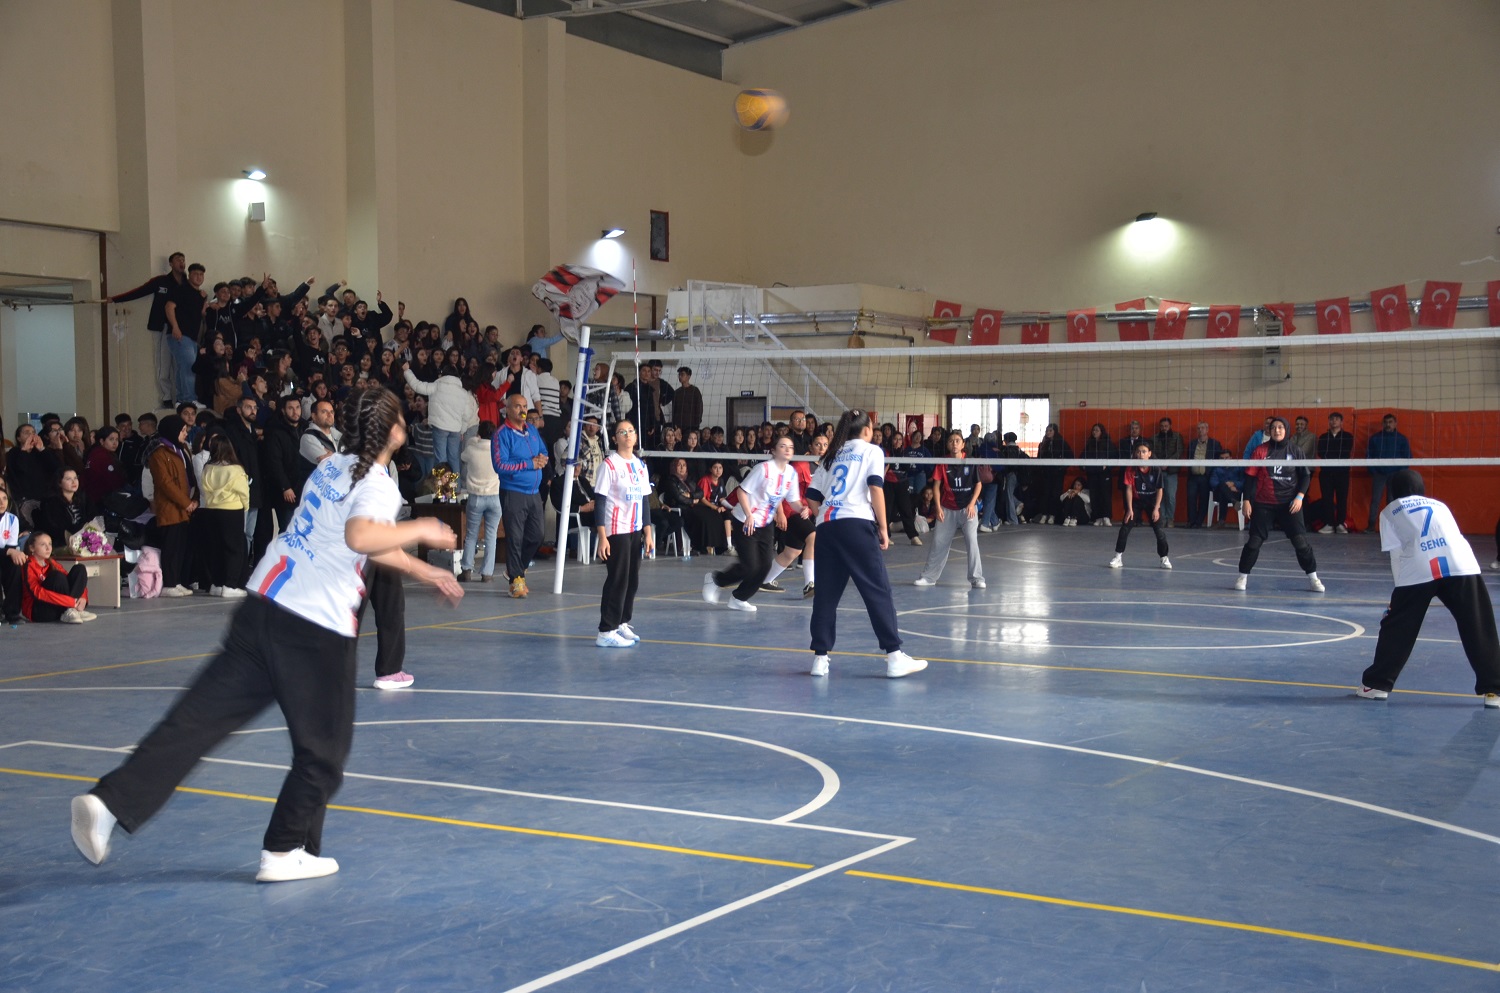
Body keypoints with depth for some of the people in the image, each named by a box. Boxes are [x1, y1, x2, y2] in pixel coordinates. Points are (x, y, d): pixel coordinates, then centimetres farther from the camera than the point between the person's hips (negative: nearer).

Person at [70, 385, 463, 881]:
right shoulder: (379, 486, -8)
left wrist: (423, 571, 36)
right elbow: (360, 537, -30)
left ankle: (111, 801, -3)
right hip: (318, 628, -7)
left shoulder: (330, 466, 16)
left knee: (199, 716, 5)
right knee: (323, 747, 11)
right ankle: (285, 852, 16)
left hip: (265, 603, 7)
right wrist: (418, 530, -14)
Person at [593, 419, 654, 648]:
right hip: (616, 531, -7)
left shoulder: (640, 465, 11)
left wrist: (648, 533, 11)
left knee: (632, 580, 9)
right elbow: (599, 501, -11)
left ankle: (622, 624, 21)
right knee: (618, 579, -7)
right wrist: (602, 537, -17)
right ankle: (606, 632, -4)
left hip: (636, 531, 7)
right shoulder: (609, 464, -8)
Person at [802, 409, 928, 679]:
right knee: (878, 590, -3)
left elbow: (812, 497, 17)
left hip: (826, 527, 5)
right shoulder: (871, 451, 9)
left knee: (826, 593, 8)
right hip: (856, 525, -5)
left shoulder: (831, 457, 23)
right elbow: (876, 489, -5)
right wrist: (883, 528, -1)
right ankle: (894, 657, -5)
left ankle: (820, 657, 8)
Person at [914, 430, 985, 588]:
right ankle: (929, 577, 19)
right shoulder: (943, 463, -2)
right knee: (938, 542, 6)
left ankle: (976, 578, -5)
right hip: (947, 509, 2)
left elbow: (978, 484, 1)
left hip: (968, 508, -2)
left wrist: (972, 504, -10)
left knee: (972, 540, -13)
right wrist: (938, 507, -8)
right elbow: (937, 486, 1)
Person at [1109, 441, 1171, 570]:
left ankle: (1164, 558, 9)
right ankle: (1118, 557, 2)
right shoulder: (1131, 469, -14)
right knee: (1125, 528, -7)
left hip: (1152, 502, -1)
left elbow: (1159, 490, -10)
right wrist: (1130, 509, -13)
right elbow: (1129, 489, -10)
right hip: (1136, 501, 1)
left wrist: (1156, 509, -14)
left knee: (1158, 531, -6)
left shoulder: (1156, 469, -16)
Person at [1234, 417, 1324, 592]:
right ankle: (1243, 576, 14)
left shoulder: (1294, 451, 1)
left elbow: (1305, 475, 5)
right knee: (1254, 540, 1)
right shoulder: (1260, 450, -2)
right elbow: (1250, 477, -1)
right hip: (1263, 504, 0)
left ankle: (1313, 578, 6)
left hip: (1289, 504, 1)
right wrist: (1247, 500, -5)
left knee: (1300, 540, -3)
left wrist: (1299, 496, -8)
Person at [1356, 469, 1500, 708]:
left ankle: (1377, 684, 18)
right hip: (1462, 567, 2)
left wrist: (1401, 586, 18)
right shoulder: (1439, 505, 32)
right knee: (1479, 630, 8)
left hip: (1418, 572, -2)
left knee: (1397, 628, 11)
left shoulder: (1390, 511, 23)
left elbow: (1397, 554, 12)